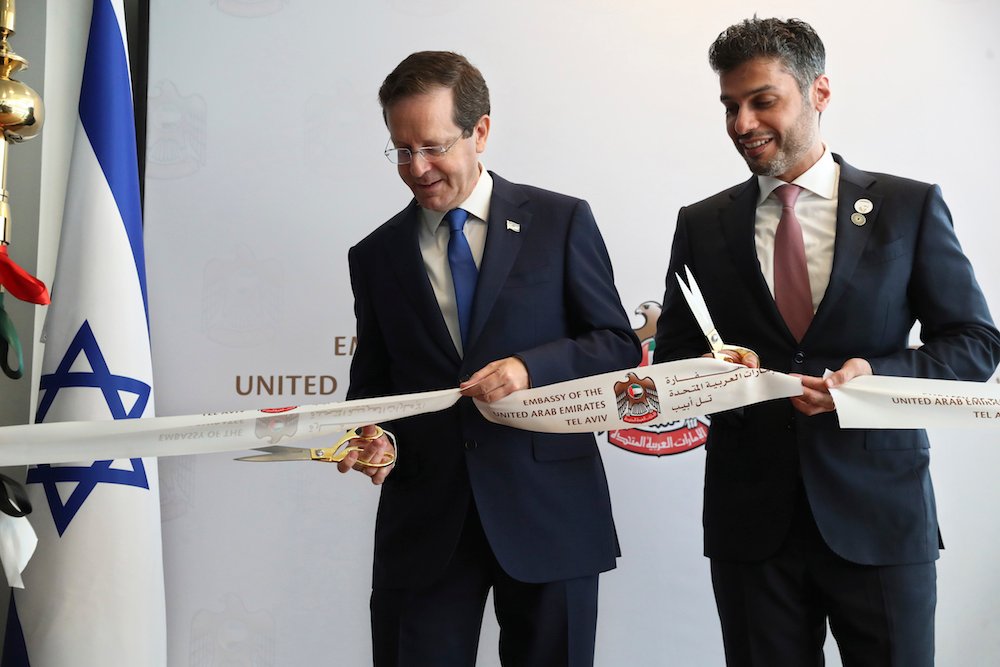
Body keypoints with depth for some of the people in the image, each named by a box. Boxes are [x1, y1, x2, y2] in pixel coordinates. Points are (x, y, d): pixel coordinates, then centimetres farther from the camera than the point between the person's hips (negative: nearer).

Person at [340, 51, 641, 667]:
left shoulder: (561, 222, 2)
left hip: (547, 509, -1)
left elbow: (619, 345, 2)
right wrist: (374, 438, -8)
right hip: (424, 517, 2)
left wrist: (532, 367, -16)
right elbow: (373, 380, 14)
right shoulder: (376, 257, 9)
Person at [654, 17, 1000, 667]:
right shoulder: (702, 225, 7)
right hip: (751, 515, 2)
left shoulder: (911, 207, 1)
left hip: (879, 515, -1)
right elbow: (673, 353, 11)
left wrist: (878, 374, -16)